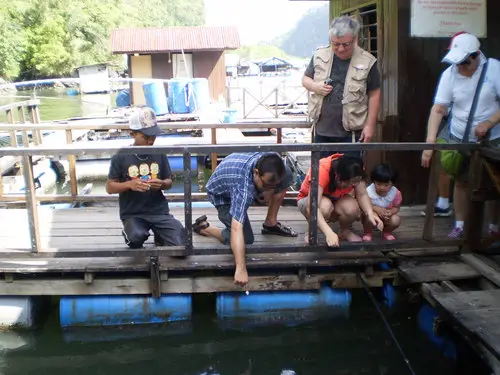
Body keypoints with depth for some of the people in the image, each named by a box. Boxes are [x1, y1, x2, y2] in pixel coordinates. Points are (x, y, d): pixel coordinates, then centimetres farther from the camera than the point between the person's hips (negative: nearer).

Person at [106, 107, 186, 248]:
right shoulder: (121, 157, -6)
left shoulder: (159, 154, 2)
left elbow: (169, 182, 10)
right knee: (137, 237, -33)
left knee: (180, 244, -14)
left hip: (159, 211, 2)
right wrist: (129, 184, -20)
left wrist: (162, 184, -14)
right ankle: (129, 232, 7)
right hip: (133, 214, -2)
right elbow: (110, 187, -2)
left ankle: (159, 235, 21)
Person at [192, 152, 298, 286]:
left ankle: (270, 224, 3)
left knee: (288, 175, -14)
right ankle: (203, 227, 5)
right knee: (246, 239, -16)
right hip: (221, 194, -6)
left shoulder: (271, 162, -28)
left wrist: (268, 192, -17)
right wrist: (240, 269, -54)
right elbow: (236, 228, -51)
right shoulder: (243, 189, -47)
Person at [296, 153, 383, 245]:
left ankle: (345, 231, 4)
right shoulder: (321, 170, -37)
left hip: (334, 200, 4)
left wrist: (370, 213, -39)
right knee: (325, 206, -38)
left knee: (352, 208, -29)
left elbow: (362, 195, -19)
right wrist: (329, 233, -55)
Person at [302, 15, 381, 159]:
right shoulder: (320, 56, 2)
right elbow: (305, 78, 13)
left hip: (350, 132, -3)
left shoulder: (367, 62, -6)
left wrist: (370, 125, -5)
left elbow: (374, 94, -2)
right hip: (321, 128, 3)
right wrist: (315, 86, -11)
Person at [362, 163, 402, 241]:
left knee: (396, 220, -28)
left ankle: (387, 232, 9)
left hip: (387, 217, 2)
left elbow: (396, 207, -7)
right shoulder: (368, 192, -27)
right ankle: (368, 233, 0)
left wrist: (391, 212, -31)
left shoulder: (396, 193, -19)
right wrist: (376, 209, -37)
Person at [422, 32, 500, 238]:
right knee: (461, 181, 8)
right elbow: (438, 110, -13)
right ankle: (459, 225, 22)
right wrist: (430, 143, -21)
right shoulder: (449, 74, -10)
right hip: (460, 138, 2)